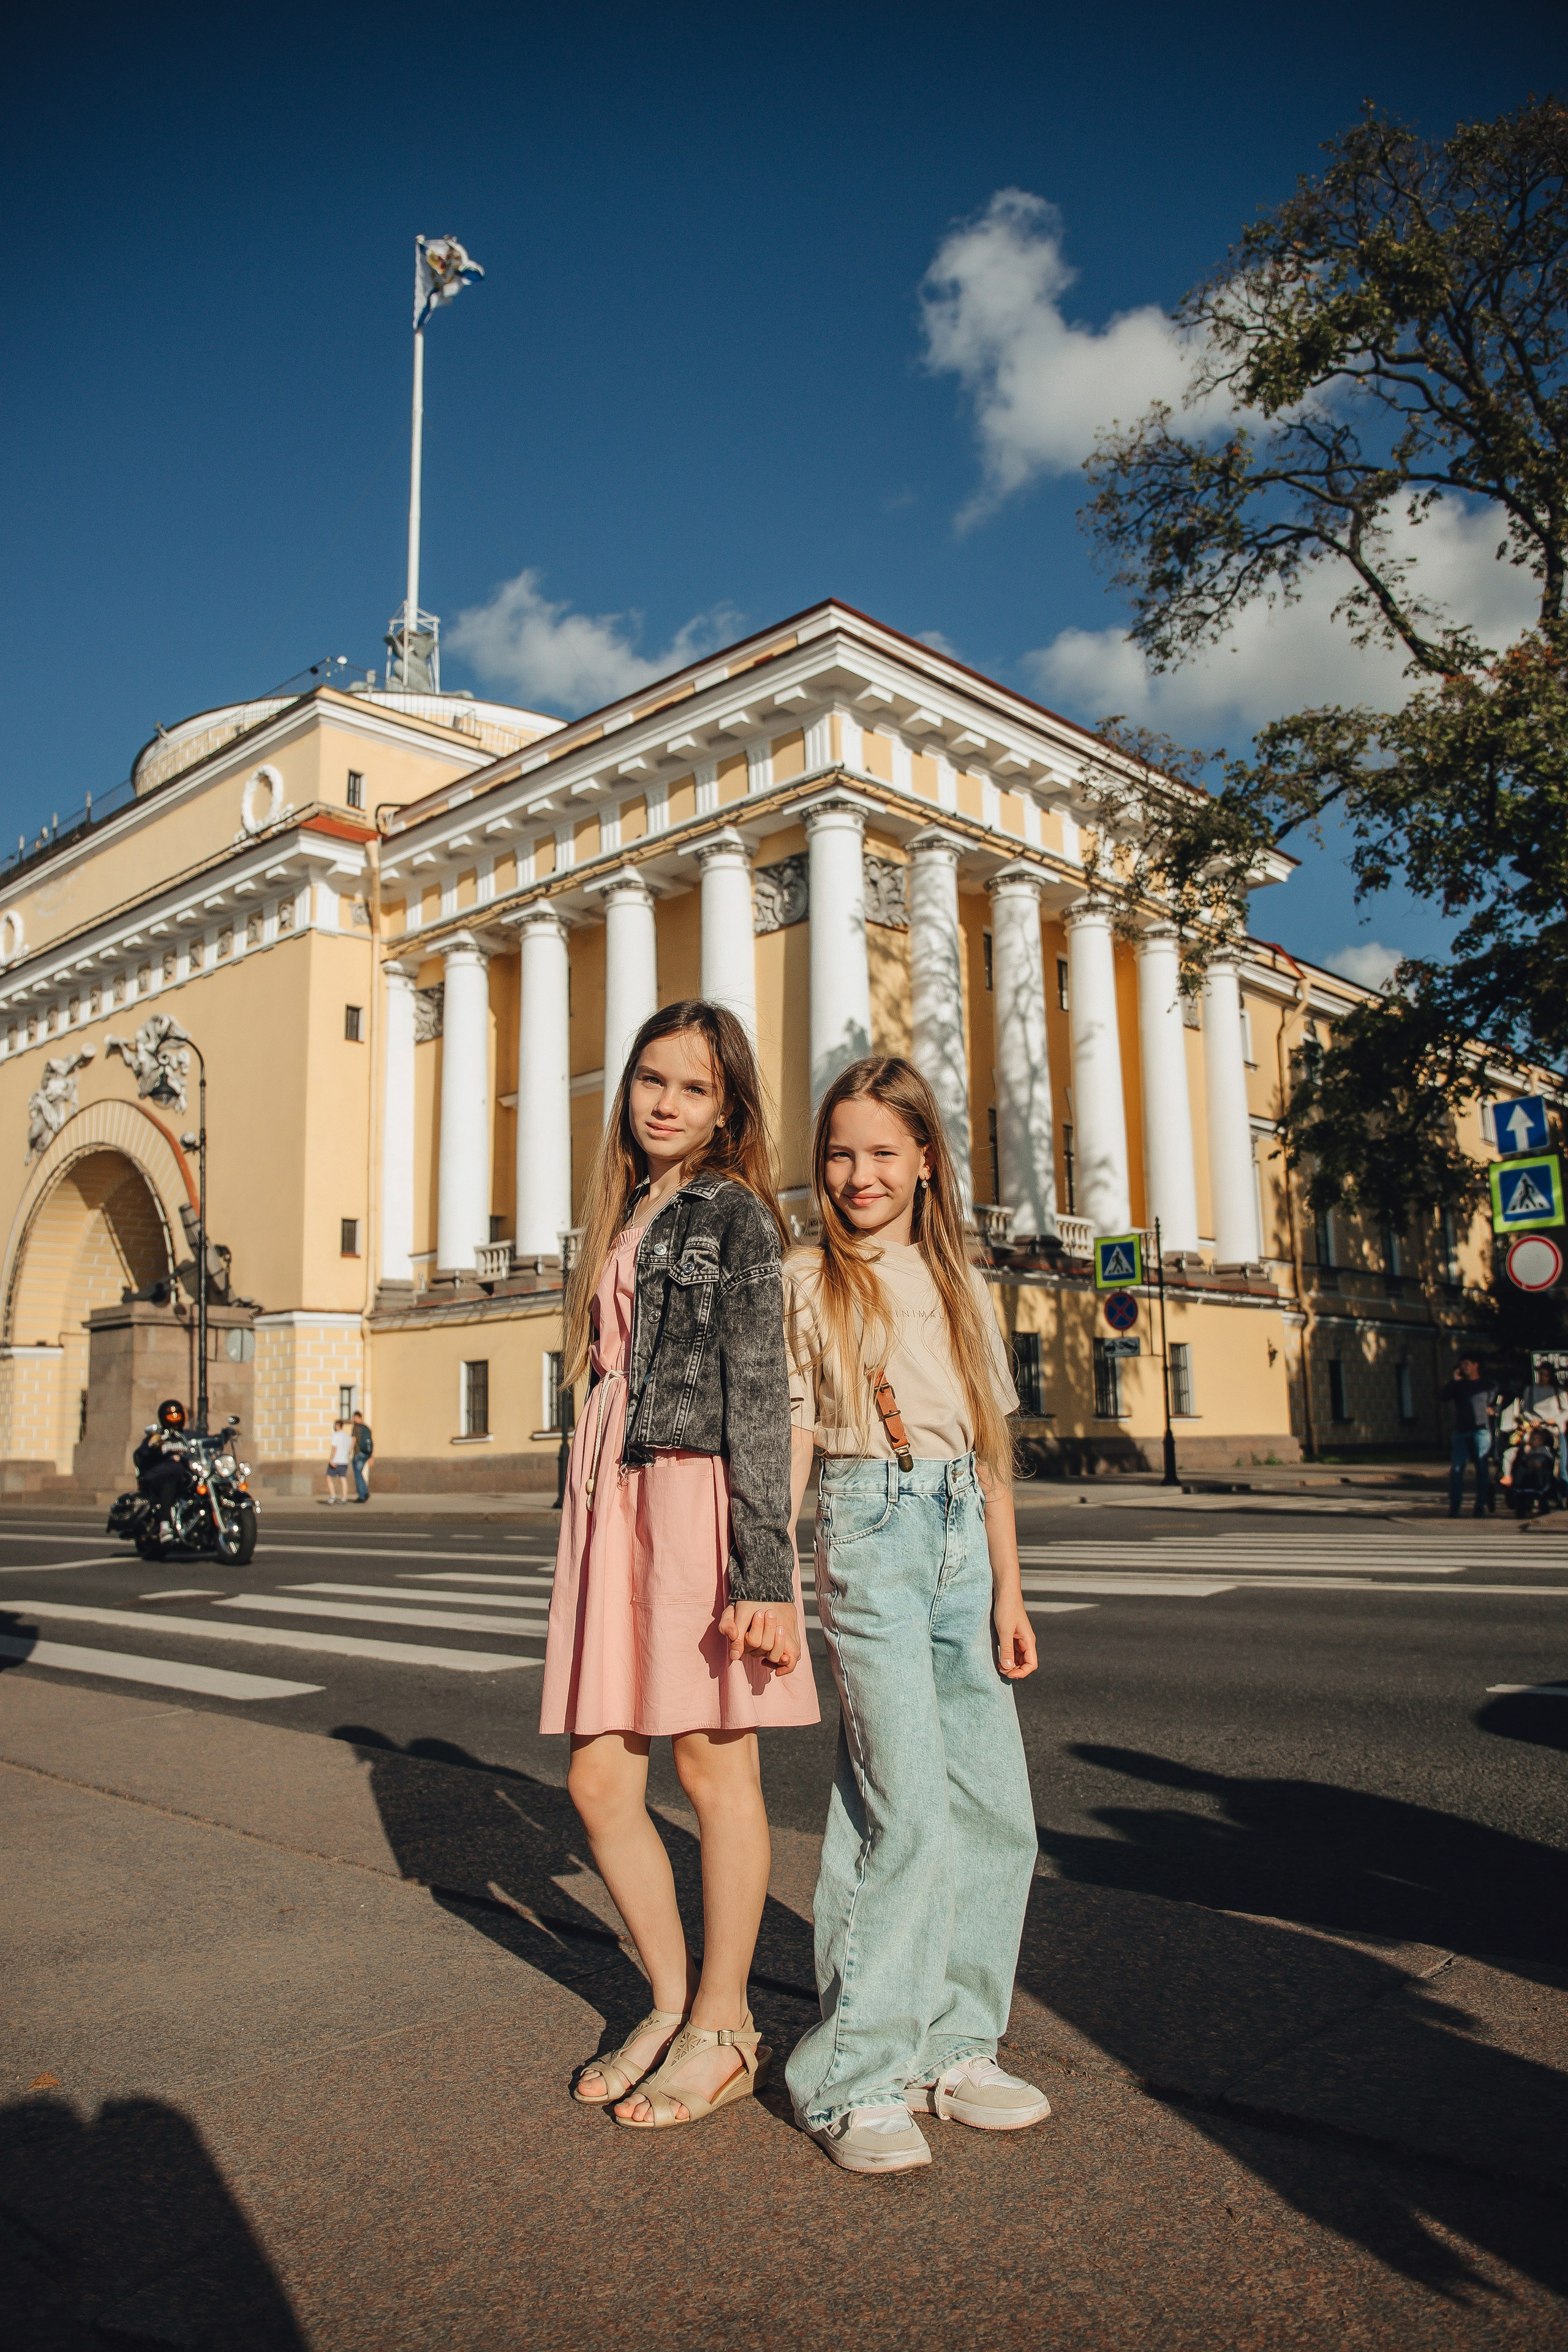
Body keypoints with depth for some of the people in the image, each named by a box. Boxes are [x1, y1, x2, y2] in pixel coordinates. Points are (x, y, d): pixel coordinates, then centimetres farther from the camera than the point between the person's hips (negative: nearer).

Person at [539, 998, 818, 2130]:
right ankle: (675, 2001, 26)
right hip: (612, 1500, 7)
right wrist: (584, 1535, 19)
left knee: (714, 1763, 4)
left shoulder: (733, 1211, -2)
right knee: (599, 1780, 7)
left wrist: (761, 1570, -16)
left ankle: (724, 2031, 20)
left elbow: (759, 1396, -9)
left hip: (699, 1495, -7)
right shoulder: (623, 1220, 20)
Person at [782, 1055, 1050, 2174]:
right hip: (870, 1531, -5)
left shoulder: (963, 1287, 12)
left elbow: (991, 1449, 13)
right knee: (908, 1800, -12)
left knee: (996, 1806, 6)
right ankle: (857, 2077, 1)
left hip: (961, 1535, 5)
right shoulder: (807, 1282, 1)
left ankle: (951, 2045, 22)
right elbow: (794, 1440, 1)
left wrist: (1009, 1590, 10)